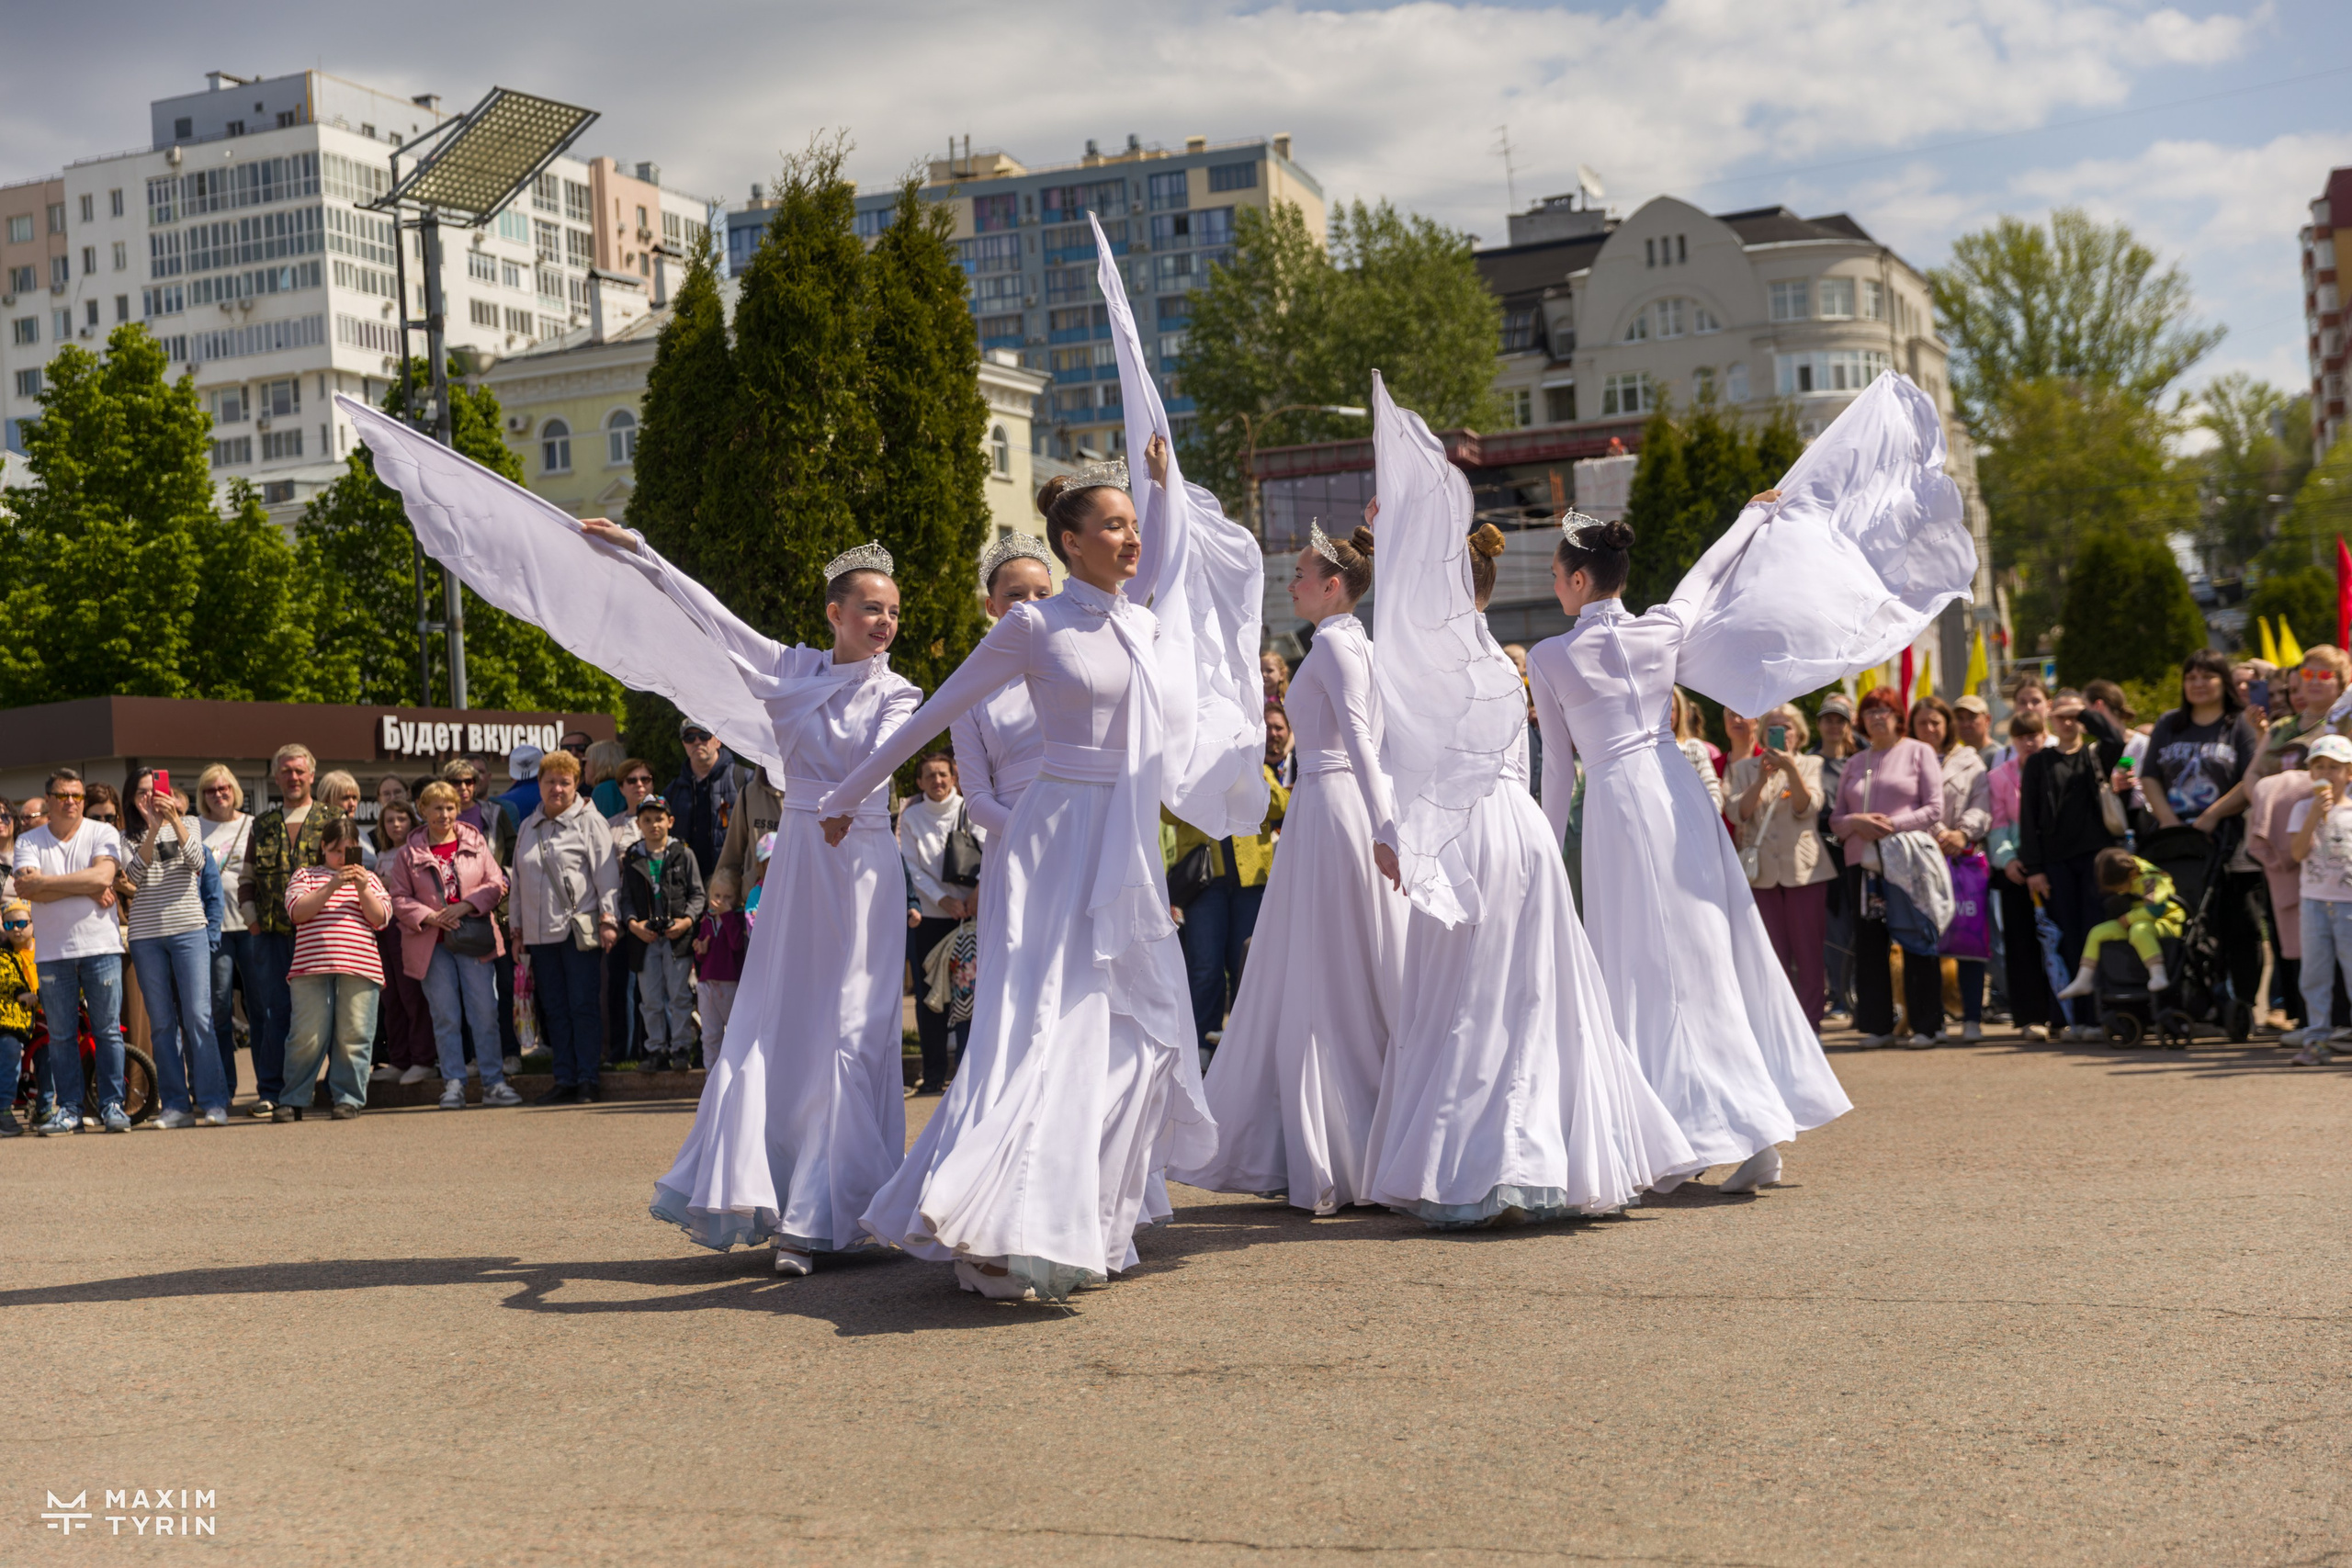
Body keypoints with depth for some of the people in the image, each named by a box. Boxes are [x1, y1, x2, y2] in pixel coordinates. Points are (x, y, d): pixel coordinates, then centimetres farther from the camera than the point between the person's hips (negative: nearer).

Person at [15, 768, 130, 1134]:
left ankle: (112, 1105, 6)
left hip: (100, 944, -1)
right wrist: (85, 888, -12)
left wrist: (45, 882, -14)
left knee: (108, 1032, 0)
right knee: (61, 1035, 3)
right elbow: (25, 888, -9)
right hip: (53, 951, 1)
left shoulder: (102, 834, 5)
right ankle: (69, 1109, 9)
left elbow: (103, 876, -13)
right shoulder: (29, 841, 7)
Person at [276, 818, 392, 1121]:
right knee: (307, 1036, -4)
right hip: (311, 967, -1)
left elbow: (381, 919, 8)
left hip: (359, 968, 1)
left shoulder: (367, 878, 20)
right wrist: (332, 886, -11)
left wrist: (363, 889, -7)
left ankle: (349, 1099, 6)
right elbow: (297, 911, -2)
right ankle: (293, 1101, 6)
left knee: (353, 1036, -2)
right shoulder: (305, 876, 15)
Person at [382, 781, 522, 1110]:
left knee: (485, 1012, -2)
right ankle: (453, 1084, 8)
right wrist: (429, 917, -11)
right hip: (432, 944, 0)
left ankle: (493, 1083, 5)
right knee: (446, 1017, 2)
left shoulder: (475, 842, 7)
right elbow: (398, 898, 4)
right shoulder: (409, 852, 5)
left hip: (474, 938, 0)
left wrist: (466, 905, -12)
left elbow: (496, 883, 3)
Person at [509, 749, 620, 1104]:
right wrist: (517, 924, 19)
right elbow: (518, 880, 22)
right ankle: (565, 1079, 12)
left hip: (580, 930, -6)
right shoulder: (528, 827, 17)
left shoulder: (589, 822, 0)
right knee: (554, 1010, 7)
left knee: (583, 1006, -4)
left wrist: (608, 919, -11)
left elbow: (606, 873, -5)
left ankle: (588, 1078, 1)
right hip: (540, 933, 6)